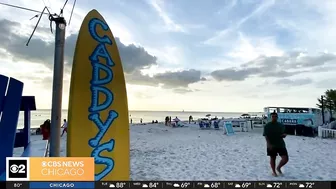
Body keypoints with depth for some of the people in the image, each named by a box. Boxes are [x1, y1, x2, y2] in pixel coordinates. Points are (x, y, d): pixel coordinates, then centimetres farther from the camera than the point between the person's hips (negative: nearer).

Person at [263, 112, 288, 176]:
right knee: (272, 158, 8)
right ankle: (273, 171, 29)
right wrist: (269, 144, -22)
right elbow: (266, 136, -10)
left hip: (281, 144, 3)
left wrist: (283, 135, -9)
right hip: (271, 145, -3)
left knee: (285, 159, -3)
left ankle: (278, 168, 25)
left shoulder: (281, 125, 6)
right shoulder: (267, 126, -6)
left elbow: (283, 134, 15)